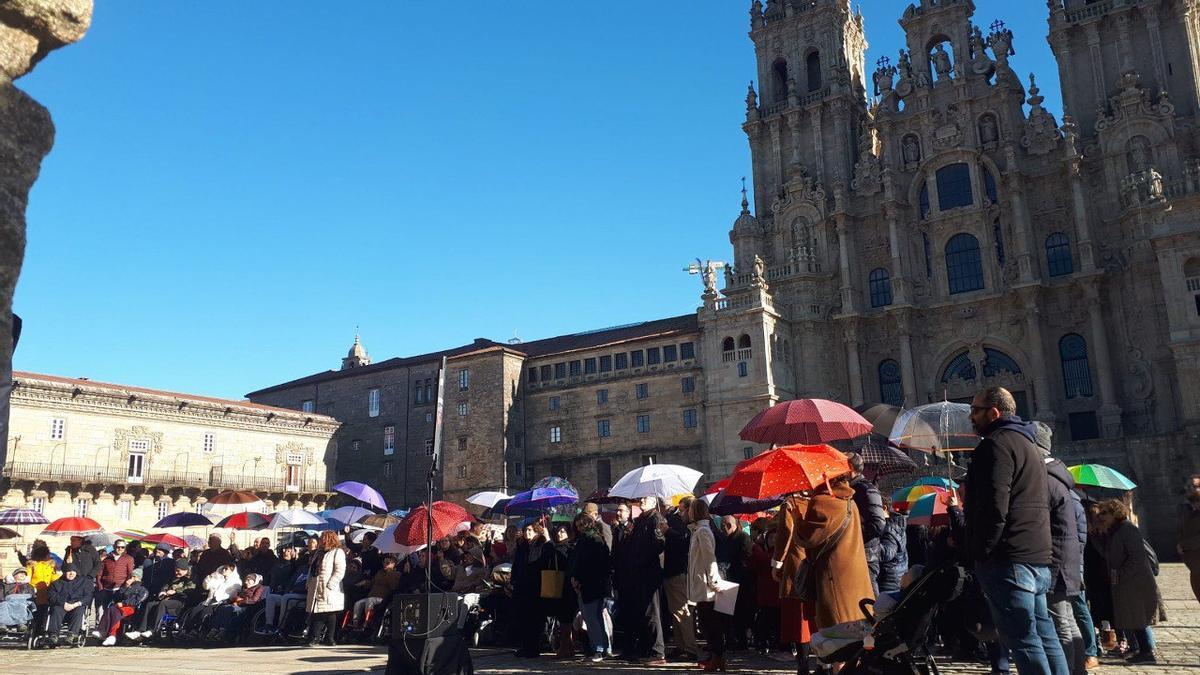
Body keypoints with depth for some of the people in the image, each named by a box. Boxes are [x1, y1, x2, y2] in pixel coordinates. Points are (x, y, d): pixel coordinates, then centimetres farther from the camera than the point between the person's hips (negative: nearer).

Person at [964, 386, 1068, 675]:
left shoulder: (997, 444, -11)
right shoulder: (1026, 443, 22)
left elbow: (994, 507, -20)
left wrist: (979, 551, -13)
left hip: (1008, 560, -10)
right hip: (1038, 556, 10)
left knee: (1022, 638, -8)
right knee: (1043, 634, 12)